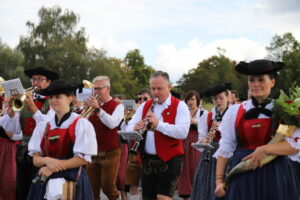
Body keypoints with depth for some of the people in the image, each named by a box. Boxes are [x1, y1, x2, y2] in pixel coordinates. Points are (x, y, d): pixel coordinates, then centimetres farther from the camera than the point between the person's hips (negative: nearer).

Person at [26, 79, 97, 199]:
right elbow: (35, 159, 7)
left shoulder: (81, 124, -5)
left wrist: (53, 168, -15)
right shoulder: (43, 126, 9)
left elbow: (83, 159, -9)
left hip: (72, 179, -4)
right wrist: (47, 160, -17)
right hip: (45, 179, 4)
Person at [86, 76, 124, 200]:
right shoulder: (93, 105, 11)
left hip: (110, 153, -4)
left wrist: (98, 109, -27)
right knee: (93, 188, 5)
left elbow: (112, 123, -20)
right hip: (93, 152, 4)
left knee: (108, 187, -3)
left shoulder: (117, 106, -2)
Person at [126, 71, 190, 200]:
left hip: (170, 159, -5)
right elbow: (128, 129, 7)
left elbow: (183, 132, -19)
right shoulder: (144, 106, 12)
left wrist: (158, 124, -28)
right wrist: (135, 129, -17)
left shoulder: (180, 106, -4)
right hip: (148, 160, 5)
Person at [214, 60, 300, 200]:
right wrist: (219, 180, 0)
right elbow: (225, 149, 6)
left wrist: (265, 149, -20)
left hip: (276, 176, -1)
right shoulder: (234, 112, 6)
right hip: (242, 176, 1)